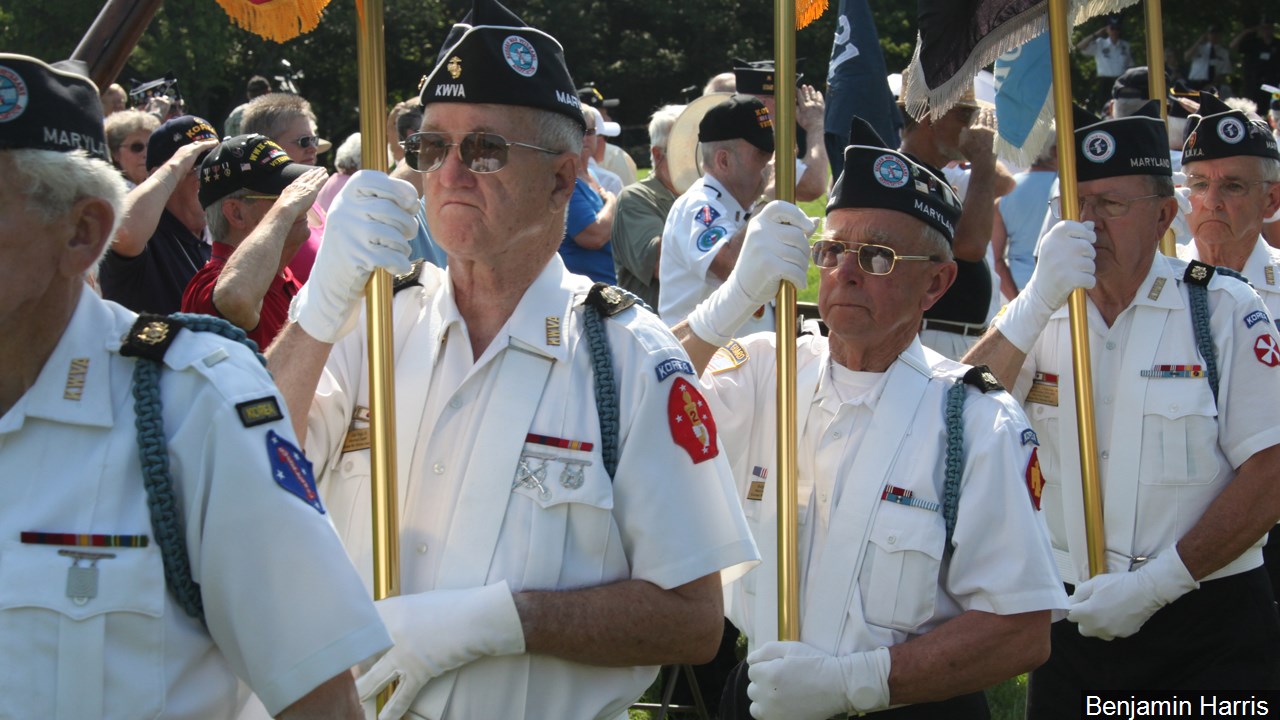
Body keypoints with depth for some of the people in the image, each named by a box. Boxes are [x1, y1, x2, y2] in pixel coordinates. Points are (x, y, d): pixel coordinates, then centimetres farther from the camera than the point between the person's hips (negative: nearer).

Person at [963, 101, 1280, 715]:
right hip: (1073, 618, 3)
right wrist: (1039, 300, -21)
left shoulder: (1224, 312, -5)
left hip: (1206, 636, -3)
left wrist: (1157, 583, -15)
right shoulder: (1039, 314, 6)